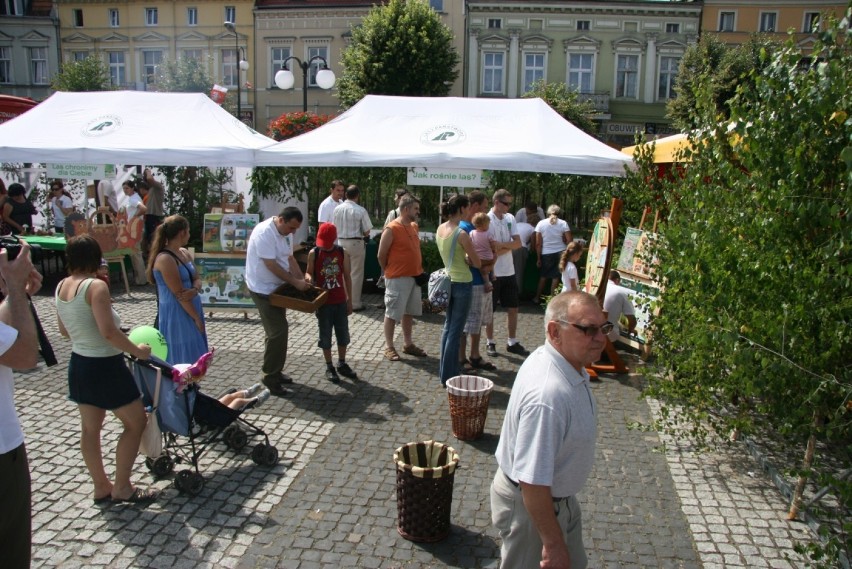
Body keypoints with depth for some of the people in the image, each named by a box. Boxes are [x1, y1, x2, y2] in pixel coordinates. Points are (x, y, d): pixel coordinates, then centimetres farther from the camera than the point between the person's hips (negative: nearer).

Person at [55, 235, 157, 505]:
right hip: (105, 367, -8)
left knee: (90, 428, 17)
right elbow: (109, 332, -29)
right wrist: (137, 350, -16)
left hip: (79, 364, 9)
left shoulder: (61, 286, 2)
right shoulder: (96, 287, -22)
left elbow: (64, 330, 13)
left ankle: (101, 486, 31)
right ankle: (122, 488, 15)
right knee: (136, 422, 7)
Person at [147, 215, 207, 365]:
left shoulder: (184, 253, 8)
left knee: (193, 357, 14)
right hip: (175, 315, -8)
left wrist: (195, 290, -16)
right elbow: (178, 293, -20)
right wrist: (197, 318, -15)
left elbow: (196, 278, 9)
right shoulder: (165, 259, -19)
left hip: (191, 310, 8)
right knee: (182, 360, -2)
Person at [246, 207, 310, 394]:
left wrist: (302, 279, -1)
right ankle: (270, 377, 4)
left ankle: (275, 371, 29)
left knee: (278, 332, 16)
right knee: (278, 332, -9)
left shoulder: (286, 233, 3)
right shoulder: (264, 232, -25)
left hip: (276, 288, 9)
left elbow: (289, 258, 11)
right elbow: (271, 265, -26)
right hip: (263, 290, -9)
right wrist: (295, 282, -21)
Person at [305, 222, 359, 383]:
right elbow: (309, 273, 1)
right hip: (323, 302, -2)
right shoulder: (313, 253, -7)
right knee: (325, 335, 7)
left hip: (340, 301, 2)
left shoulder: (343, 253, -3)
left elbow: (347, 277, 4)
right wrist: (309, 278, -24)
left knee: (343, 334, 12)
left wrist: (349, 299, 5)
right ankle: (329, 367, 21)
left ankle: (342, 364, 28)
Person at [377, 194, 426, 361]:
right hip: (397, 278, -8)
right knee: (392, 313, 1)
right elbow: (381, 255, -10)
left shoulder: (415, 227, 9)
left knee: (409, 312, 15)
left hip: (414, 277, 8)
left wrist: (418, 270, 13)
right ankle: (389, 347, 11)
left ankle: (407, 344, 27)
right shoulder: (391, 229, -15)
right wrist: (390, 272, 2)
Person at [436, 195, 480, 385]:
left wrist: (463, 258, 0)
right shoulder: (462, 234, -19)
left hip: (447, 281, 8)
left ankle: (444, 370, 26)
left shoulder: (440, 229, 3)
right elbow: (477, 263, -12)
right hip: (462, 283, -8)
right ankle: (448, 376, 8)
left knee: (448, 326, 17)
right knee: (455, 331, 1)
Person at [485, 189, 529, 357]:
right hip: (493, 272, -6)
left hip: (509, 271, 6)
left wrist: (501, 245, -16)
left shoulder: (510, 218, 5)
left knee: (513, 308, 10)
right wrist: (508, 246, -12)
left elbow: (518, 243, -3)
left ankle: (512, 342, 21)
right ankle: (490, 342, 20)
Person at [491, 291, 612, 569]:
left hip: (557, 494, 9)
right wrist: (553, 543, -23)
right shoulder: (548, 394, -39)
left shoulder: (568, 363, -7)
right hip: (531, 504, -9)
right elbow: (532, 482, -34)